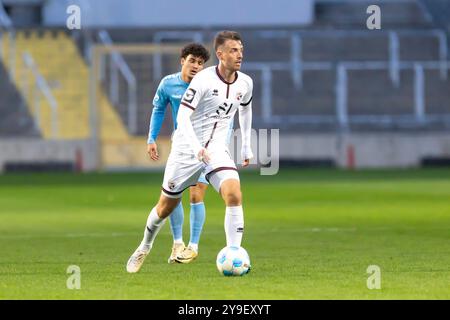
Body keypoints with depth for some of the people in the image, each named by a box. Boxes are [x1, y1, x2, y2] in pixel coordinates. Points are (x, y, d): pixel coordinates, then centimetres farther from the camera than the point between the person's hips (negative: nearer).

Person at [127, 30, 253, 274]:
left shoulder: (245, 83, -1)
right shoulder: (203, 80, -18)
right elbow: (183, 116, -21)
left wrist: (246, 146, 20)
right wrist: (196, 147, -34)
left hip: (217, 150, 3)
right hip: (187, 150, -3)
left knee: (234, 194, -23)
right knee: (166, 206, 10)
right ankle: (145, 247, 38)